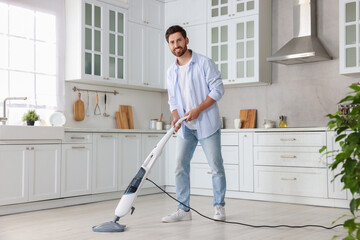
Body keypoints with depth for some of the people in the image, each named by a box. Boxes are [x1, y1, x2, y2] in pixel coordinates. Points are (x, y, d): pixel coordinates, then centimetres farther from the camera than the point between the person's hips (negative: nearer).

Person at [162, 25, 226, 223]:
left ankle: (219, 207, 14)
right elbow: (173, 100, 15)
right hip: (185, 127, 5)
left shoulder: (204, 63, -5)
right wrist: (175, 117, -5)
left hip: (207, 124, -5)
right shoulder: (171, 71, 12)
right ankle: (183, 209, 7)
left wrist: (198, 109, -17)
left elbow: (218, 89, -9)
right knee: (180, 166, 0)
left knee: (216, 166, 0)